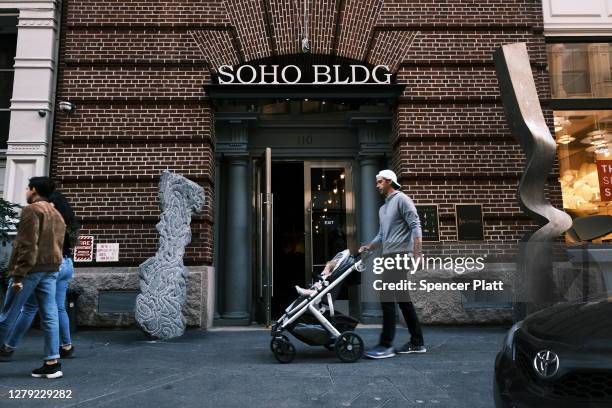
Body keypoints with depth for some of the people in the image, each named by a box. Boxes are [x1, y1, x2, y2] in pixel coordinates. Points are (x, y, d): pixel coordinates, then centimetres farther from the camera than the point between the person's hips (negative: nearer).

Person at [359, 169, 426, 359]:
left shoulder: (401, 199, -4)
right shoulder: (383, 208, 22)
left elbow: (415, 226, -11)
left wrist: (417, 254, -19)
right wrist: (368, 247, 11)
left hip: (400, 255, -9)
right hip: (390, 257, 9)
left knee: (387, 297, -12)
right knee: (403, 298, 10)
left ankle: (386, 345, -8)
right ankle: (417, 343, 17)